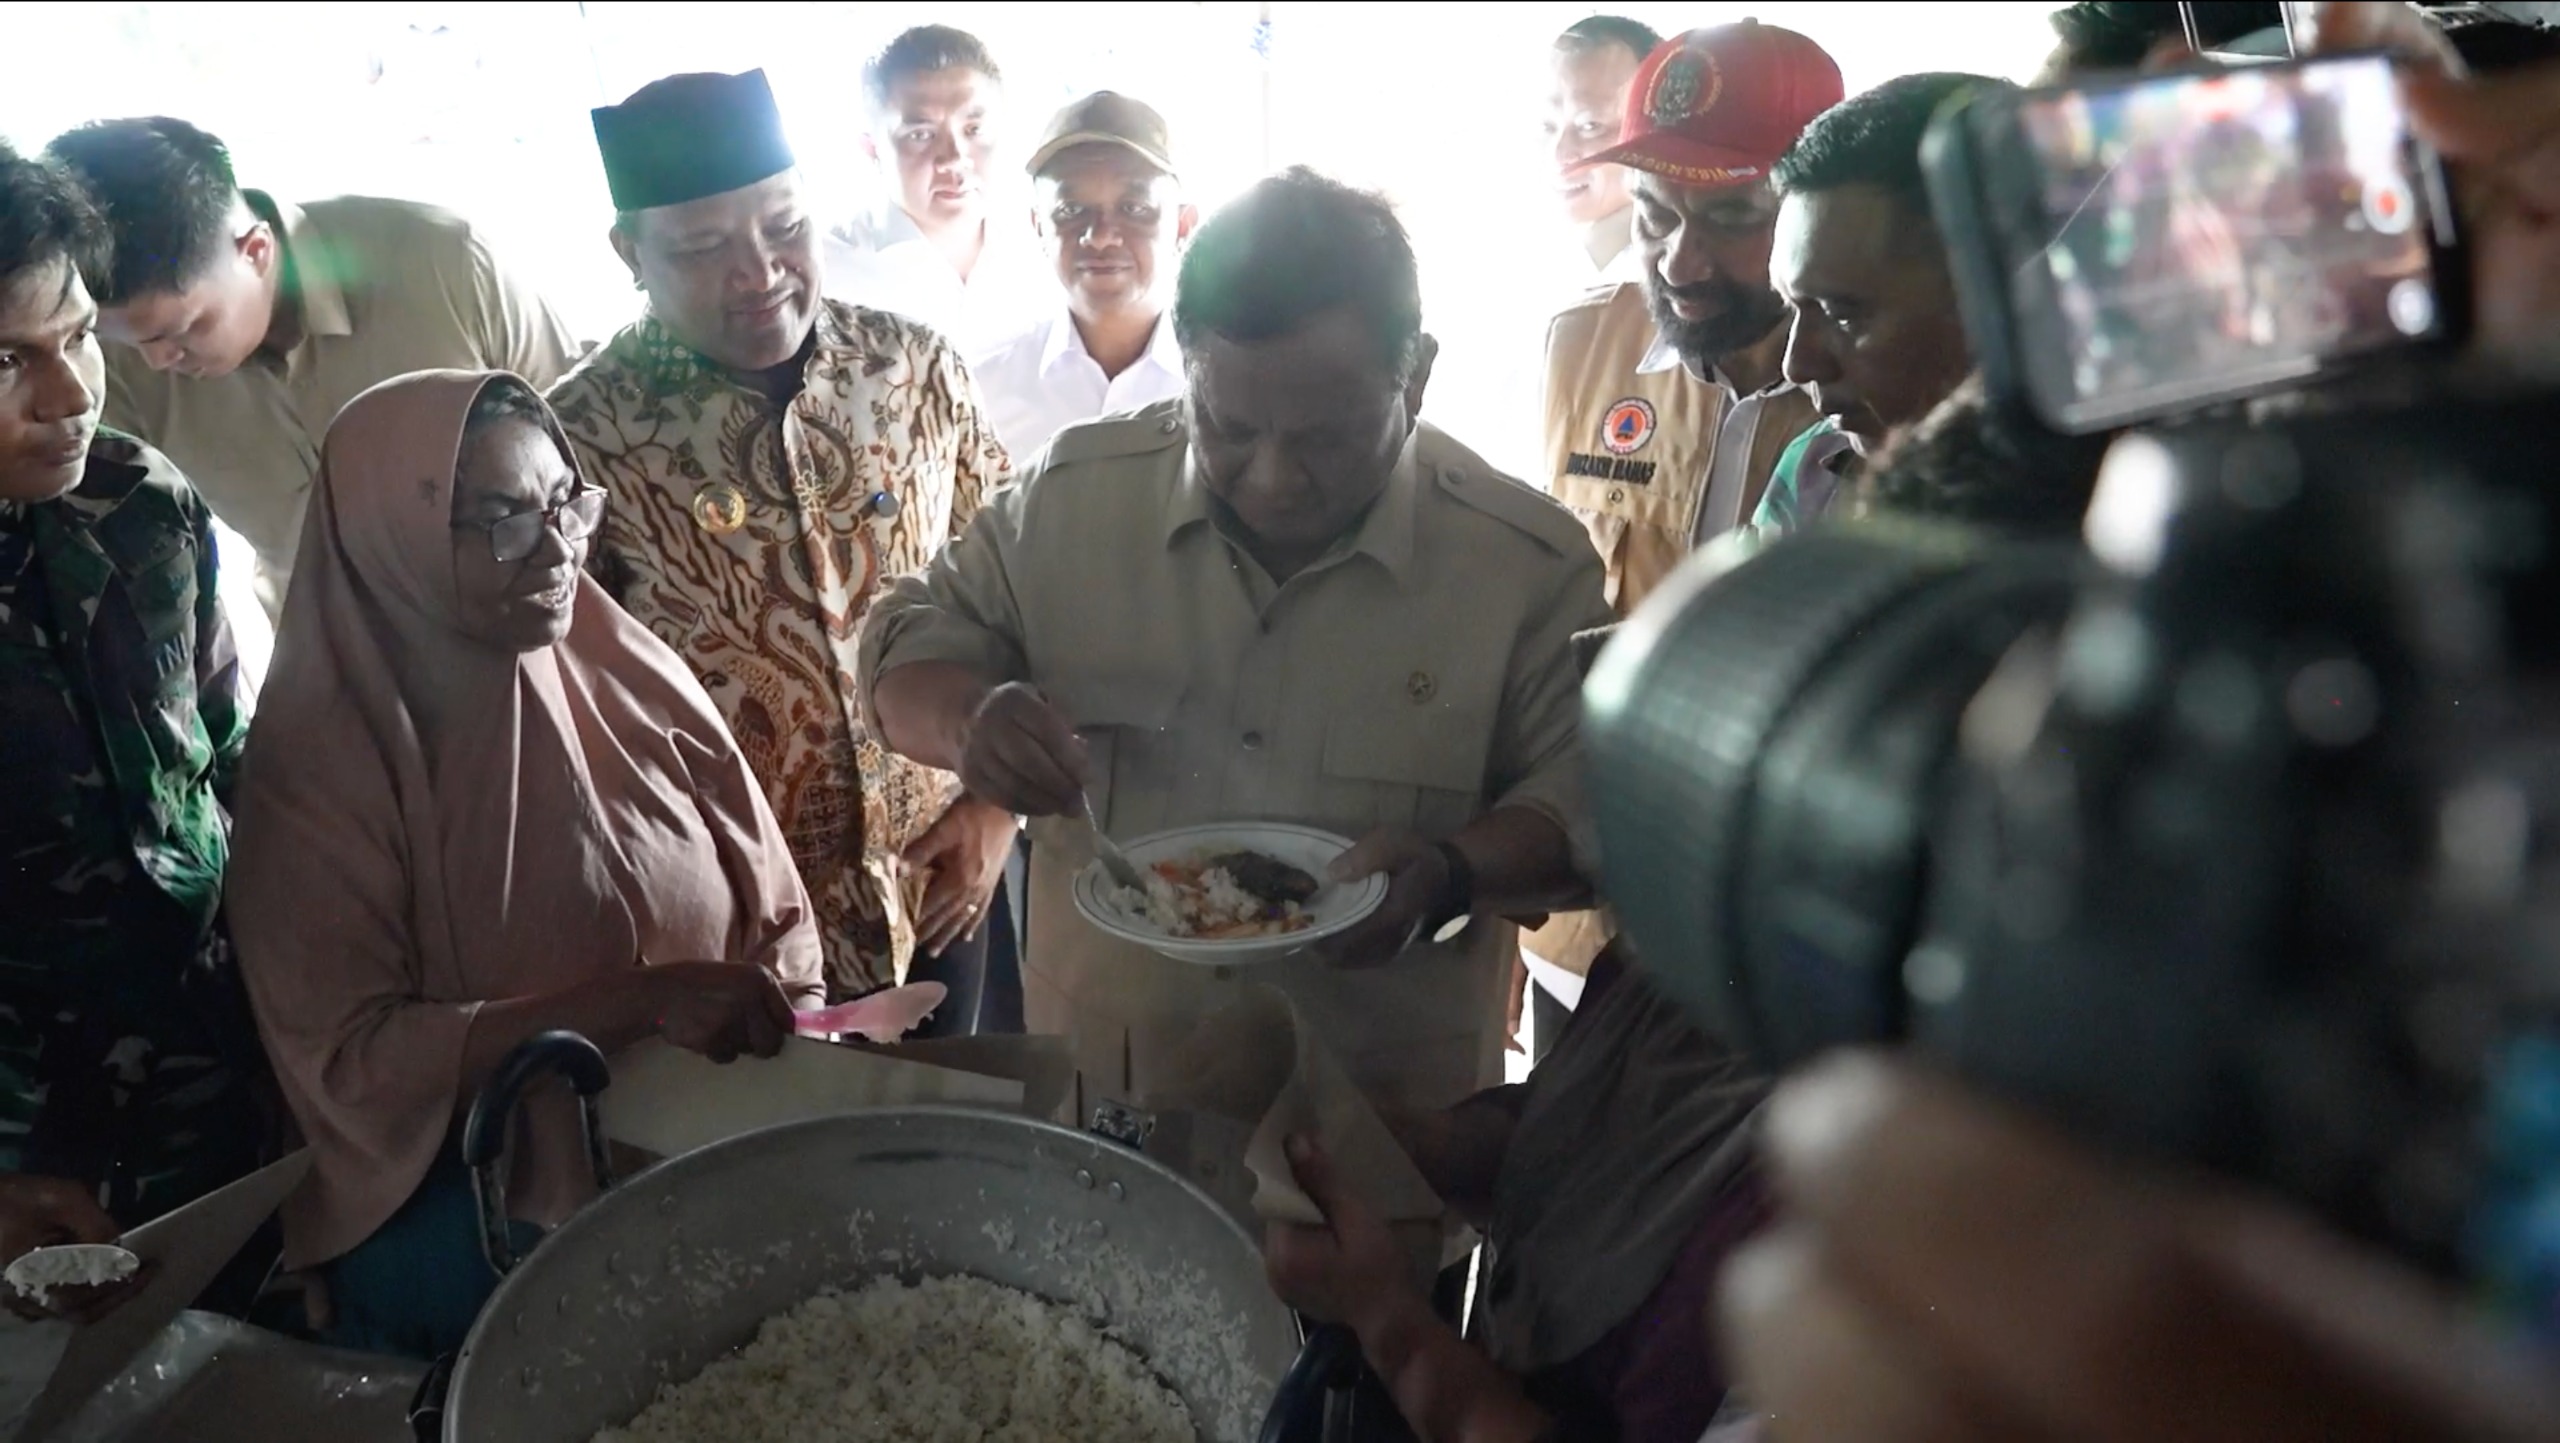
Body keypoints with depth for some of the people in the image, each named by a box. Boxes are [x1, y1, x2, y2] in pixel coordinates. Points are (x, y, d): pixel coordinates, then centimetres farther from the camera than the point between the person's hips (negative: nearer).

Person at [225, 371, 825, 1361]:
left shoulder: (630, 678, 2)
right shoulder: (319, 764, -7)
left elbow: (777, 922, 7)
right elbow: (347, 1065, -12)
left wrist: (776, 1046, -12)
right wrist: (639, 1000, -22)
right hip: (476, 1212, -3)